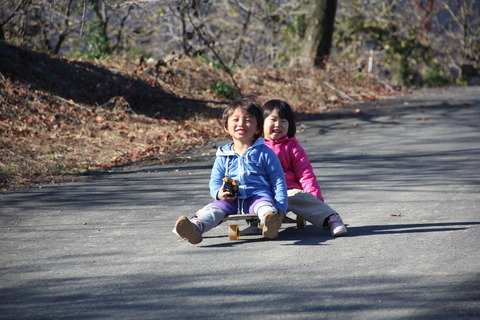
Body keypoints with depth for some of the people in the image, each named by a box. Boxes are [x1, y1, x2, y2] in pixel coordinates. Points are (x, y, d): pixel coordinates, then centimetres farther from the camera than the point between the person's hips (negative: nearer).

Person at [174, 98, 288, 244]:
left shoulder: (265, 153, 8)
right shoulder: (223, 155, 16)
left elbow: (278, 180, 7)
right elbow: (215, 180, 16)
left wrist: (280, 207, -6)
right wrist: (219, 193, -9)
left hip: (259, 195, -3)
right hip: (231, 200, 3)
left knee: (264, 204, -36)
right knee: (215, 208, -27)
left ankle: (269, 222, -70)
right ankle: (196, 227, -54)